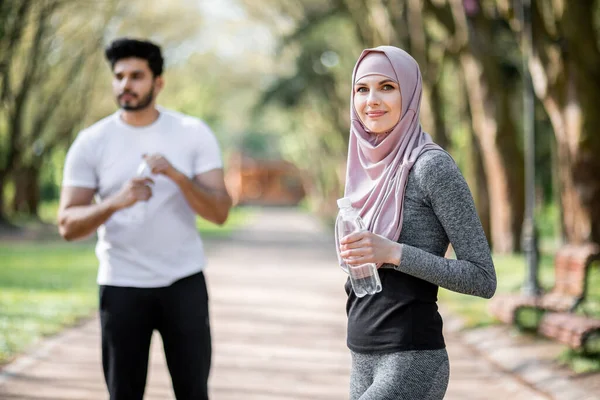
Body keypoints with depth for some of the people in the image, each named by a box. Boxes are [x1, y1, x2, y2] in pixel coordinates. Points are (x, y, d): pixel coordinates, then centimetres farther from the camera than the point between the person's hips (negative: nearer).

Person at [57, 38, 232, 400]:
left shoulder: (194, 134, -2)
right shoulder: (91, 142, -3)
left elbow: (220, 212, -8)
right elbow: (68, 225, -7)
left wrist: (177, 176, -24)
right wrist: (115, 201, -25)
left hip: (184, 283, 0)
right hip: (121, 286, 0)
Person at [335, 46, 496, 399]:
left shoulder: (431, 165, -11)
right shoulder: (368, 165, 10)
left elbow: (483, 278, -13)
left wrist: (393, 254, -21)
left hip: (412, 364, -8)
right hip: (364, 362, 8)